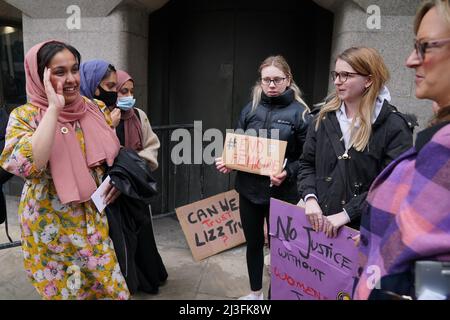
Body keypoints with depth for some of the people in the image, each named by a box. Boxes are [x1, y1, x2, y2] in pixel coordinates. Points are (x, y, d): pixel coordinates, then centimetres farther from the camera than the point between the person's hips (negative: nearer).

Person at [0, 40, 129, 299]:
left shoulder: (92, 108, 0)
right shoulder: (25, 116, -12)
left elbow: (113, 151, 15)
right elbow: (25, 165, -31)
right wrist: (54, 108, -28)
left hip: (93, 219, 4)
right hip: (51, 226, -3)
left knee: (110, 288, 12)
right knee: (65, 290, 13)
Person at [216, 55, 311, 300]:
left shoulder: (299, 112, -5)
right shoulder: (250, 109, 6)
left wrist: (288, 173, -24)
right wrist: (226, 161, -7)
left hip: (281, 192, -4)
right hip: (249, 189, 4)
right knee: (253, 242, 17)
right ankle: (255, 292, 39)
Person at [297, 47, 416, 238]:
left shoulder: (394, 126, -10)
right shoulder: (325, 117, 3)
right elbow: (307, 163, 6)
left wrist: (347, 213, -21)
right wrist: (310, 198, -10)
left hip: (366, 228, -4)